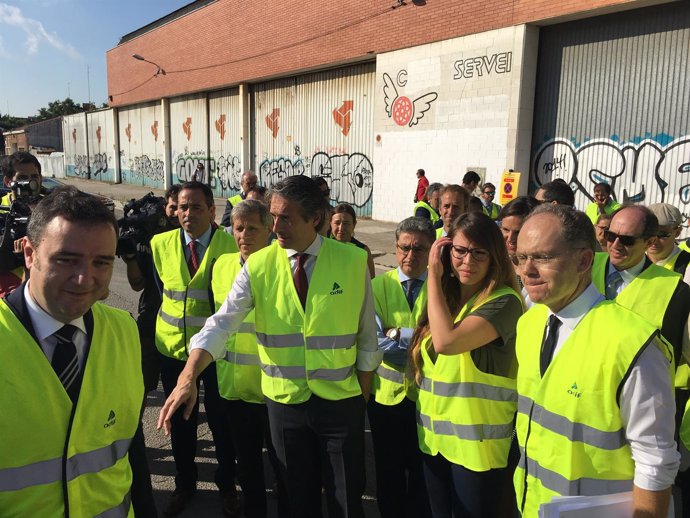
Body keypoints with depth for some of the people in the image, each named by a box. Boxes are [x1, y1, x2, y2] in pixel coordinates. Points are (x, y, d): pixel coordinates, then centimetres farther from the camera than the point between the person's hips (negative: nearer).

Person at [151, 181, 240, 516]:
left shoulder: (231, 245, -10)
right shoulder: (160, 244, 0)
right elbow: (158, 287, 13)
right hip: (173, 346, 3)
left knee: (221, 420, 11)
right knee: (180, 421, 17)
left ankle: (226, 485, 34)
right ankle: (184, 484, 39)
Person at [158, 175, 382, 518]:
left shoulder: (354, 261, -8)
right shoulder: (258, 265, -6)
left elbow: (367, 336, -1)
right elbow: (221, 323, -13)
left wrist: (363, 396, 3)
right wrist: (188, 377, -27)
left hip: (341, 400, -1)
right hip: (284, 400, 1)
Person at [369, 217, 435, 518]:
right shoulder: (379, 286, -3)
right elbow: (376, 341, -14)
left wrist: (398, 334, -18)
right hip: (386, 393, 1)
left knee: (423, 472, 15)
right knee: (388, 471, 18)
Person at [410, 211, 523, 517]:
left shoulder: (504, 302, -17)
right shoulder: (445, 296, 5)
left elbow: (446, 342, -30)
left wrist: (434, 276, -22)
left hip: (478, 444, -6)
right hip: (434, 437, 7)